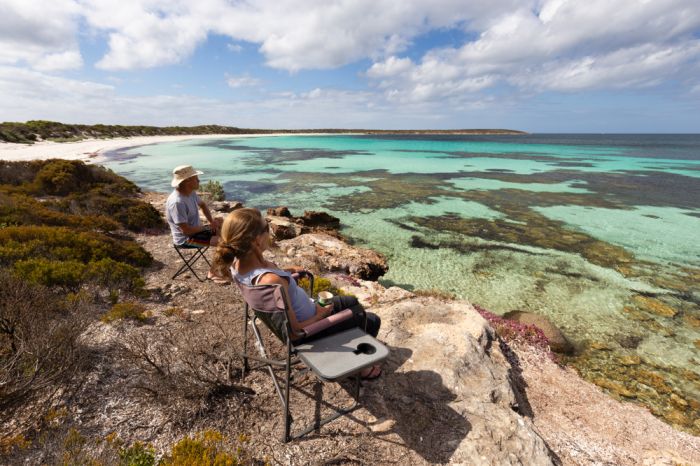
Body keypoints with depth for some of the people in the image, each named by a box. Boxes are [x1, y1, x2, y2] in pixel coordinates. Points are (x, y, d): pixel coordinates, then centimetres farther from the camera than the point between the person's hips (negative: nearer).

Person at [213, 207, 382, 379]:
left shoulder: (237, 262, -16)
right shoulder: (272, 281, -42)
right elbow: (295, 331, -30)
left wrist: (287, 271, -2)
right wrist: (322, 314, -14)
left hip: (297, 312, 8)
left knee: (352, 302, 27)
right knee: (371, 321, 12)